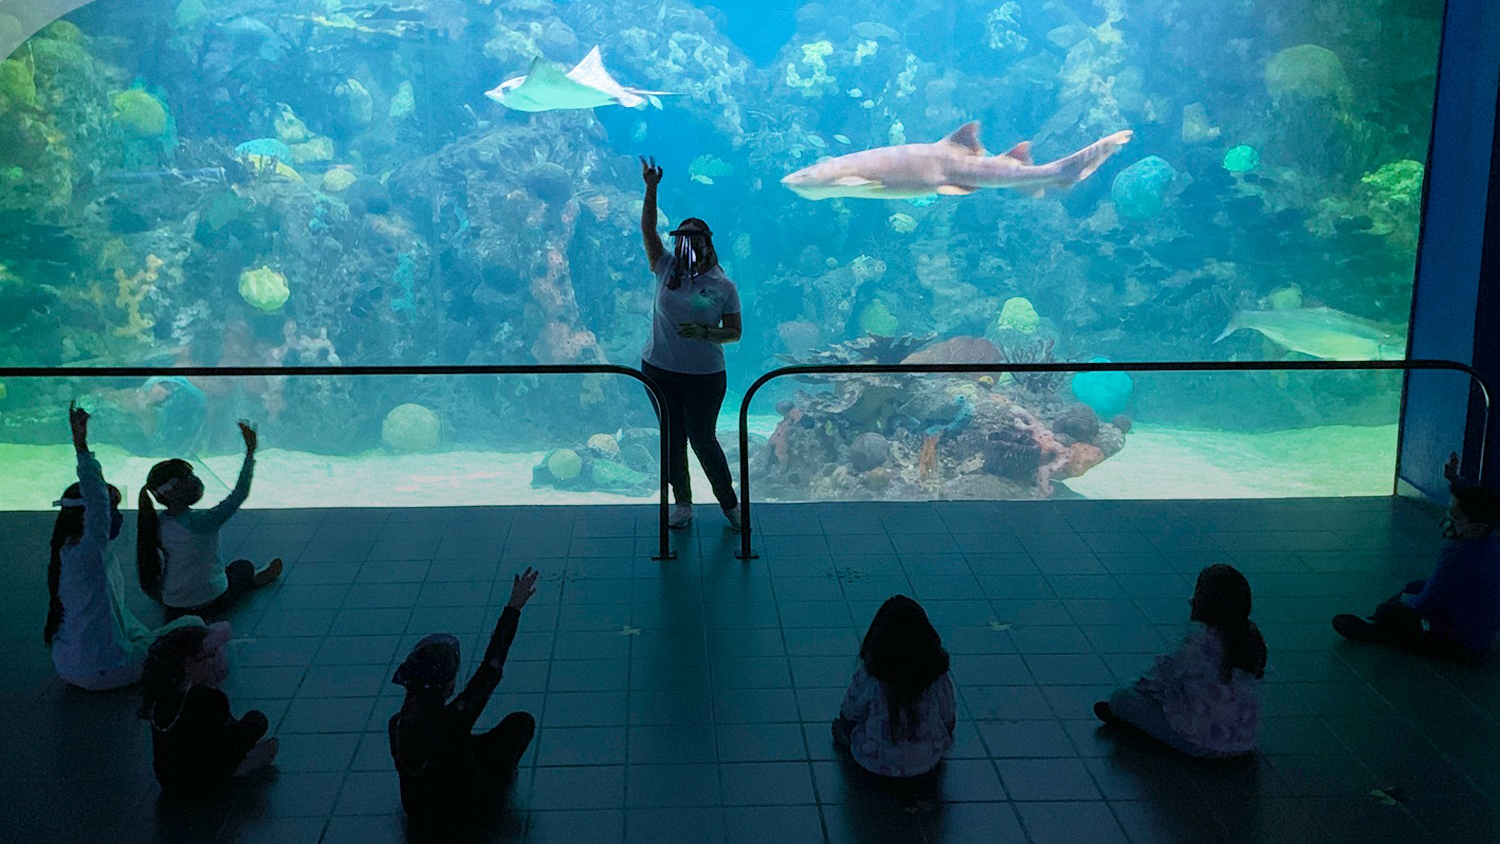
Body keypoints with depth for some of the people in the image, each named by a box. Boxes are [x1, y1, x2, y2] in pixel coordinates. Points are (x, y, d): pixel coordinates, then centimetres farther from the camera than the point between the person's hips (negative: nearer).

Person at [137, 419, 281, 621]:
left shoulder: (157, 524, -9)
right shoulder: (200, 522, -30)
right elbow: (240, 493, -23)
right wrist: (251, 450, -18)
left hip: (173, 607, 4)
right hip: (212, 603, -4)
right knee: (244, 567, 27)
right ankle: (256, 580, 56)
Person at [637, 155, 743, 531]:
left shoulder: (723, 286, -3)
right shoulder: (667, 269, 2)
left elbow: (734, 332, -2)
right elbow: (647, 229, -5)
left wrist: (705, 333, -21)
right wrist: (651, 189, -15)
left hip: (704, 376, -3)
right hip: (659, 371, 3)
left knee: (703, 440, 0)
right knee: (673, 439, 11)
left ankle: (730, 504, 16)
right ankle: (683, 504, 24)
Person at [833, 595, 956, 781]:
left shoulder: (867, 680, -25)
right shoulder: (938, 678, -20)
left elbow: (849, 715, -8)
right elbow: (949, 720, -4)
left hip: (877, 763, -2)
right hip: (927, 764, 2)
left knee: (841, 724, 26)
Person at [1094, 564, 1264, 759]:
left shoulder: (1200, 638, -23)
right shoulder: (1251, 634, -3)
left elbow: (1170, 673, -8)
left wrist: (1142, 684, 13)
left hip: (1204, 744, -7)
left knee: (1121, 697, 6)